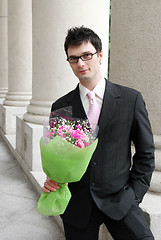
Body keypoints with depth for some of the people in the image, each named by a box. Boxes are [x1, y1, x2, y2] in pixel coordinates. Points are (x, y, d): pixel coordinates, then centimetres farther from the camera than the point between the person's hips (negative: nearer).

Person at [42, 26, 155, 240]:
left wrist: (134, 195, -2)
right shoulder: (60, 107, 3)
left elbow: (146, 153, 3)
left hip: (118, 199, -1)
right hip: (77, 205, 2)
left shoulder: (131, 99, -2)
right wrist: (51, 179, -8)